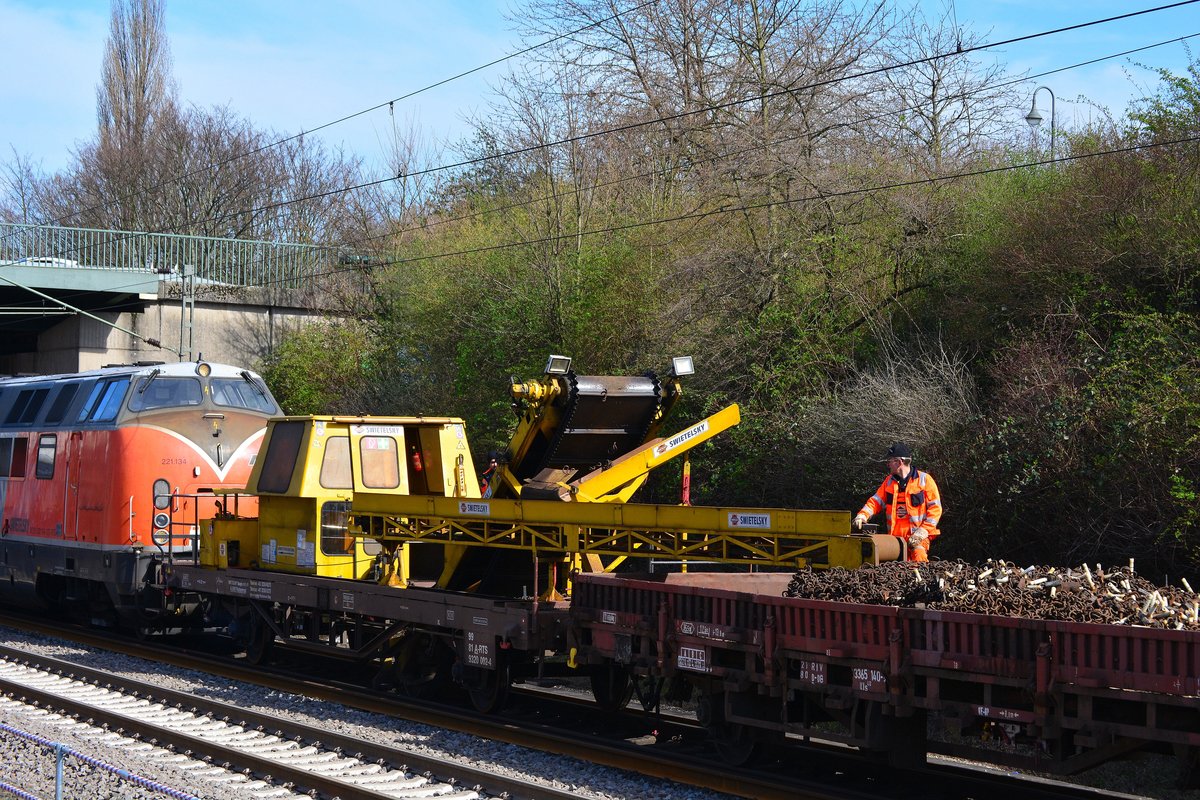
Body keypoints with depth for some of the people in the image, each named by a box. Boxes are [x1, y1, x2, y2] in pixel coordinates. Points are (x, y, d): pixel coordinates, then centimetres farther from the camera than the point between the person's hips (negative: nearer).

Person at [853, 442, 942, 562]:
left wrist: (922, 532, -14)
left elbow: (935, 509, -5)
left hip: (918, 536, -5)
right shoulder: (889, 481, 14)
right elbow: (876, 501, 11)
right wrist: (862, 516, -9)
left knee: (918, 559, -26)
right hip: (895, 537, 5)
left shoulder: (924, 479, -3)